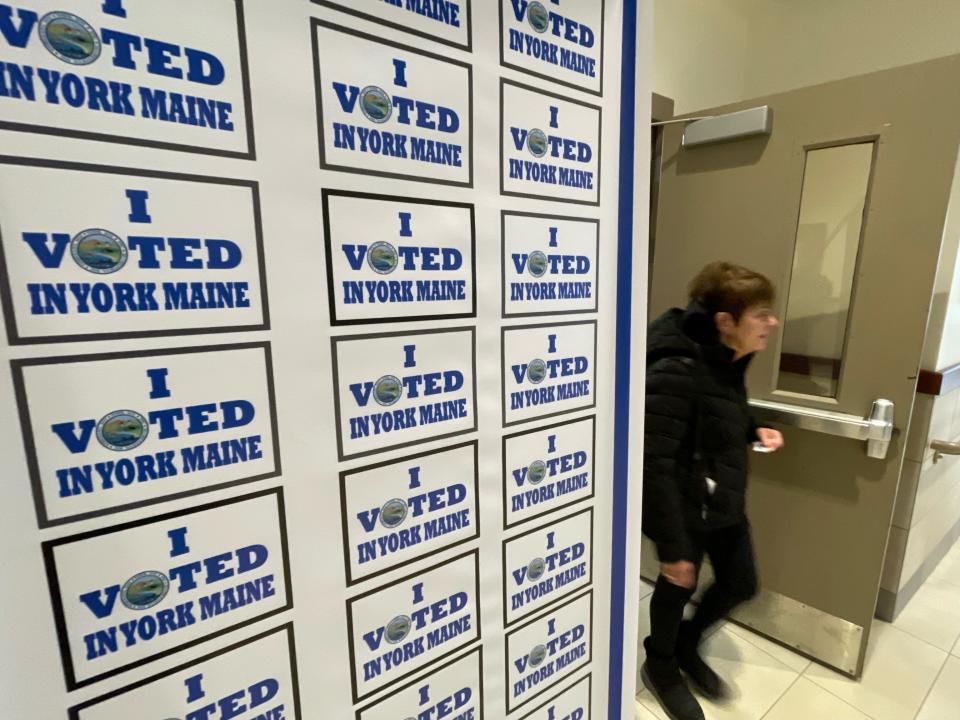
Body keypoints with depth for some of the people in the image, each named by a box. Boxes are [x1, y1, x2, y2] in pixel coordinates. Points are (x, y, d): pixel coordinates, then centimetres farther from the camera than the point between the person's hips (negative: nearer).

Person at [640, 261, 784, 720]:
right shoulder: (675, 371, -29)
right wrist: (671, 546, -24)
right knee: (678, 585, 14)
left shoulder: (727, 361, 1)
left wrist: (754, 431, -1)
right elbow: (655, 465, -29)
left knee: (741, 583, 22)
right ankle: (661, 667, 45)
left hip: (725, 502, 9)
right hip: (687, 507, -9)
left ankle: (687, 643, 50)